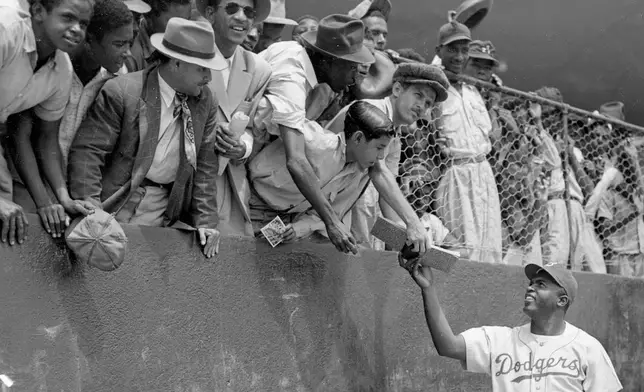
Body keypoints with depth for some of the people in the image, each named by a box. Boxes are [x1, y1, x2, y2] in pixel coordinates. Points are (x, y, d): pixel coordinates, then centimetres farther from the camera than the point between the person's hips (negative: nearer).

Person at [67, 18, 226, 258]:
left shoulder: (204, 101, 4)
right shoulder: (121, 92, -12)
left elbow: (205, 166, 8)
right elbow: (87, 150, -13)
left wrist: (206, 221, 0)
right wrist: (89, 206, -24)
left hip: (168, 206, 4)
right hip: (120, 199, -4)